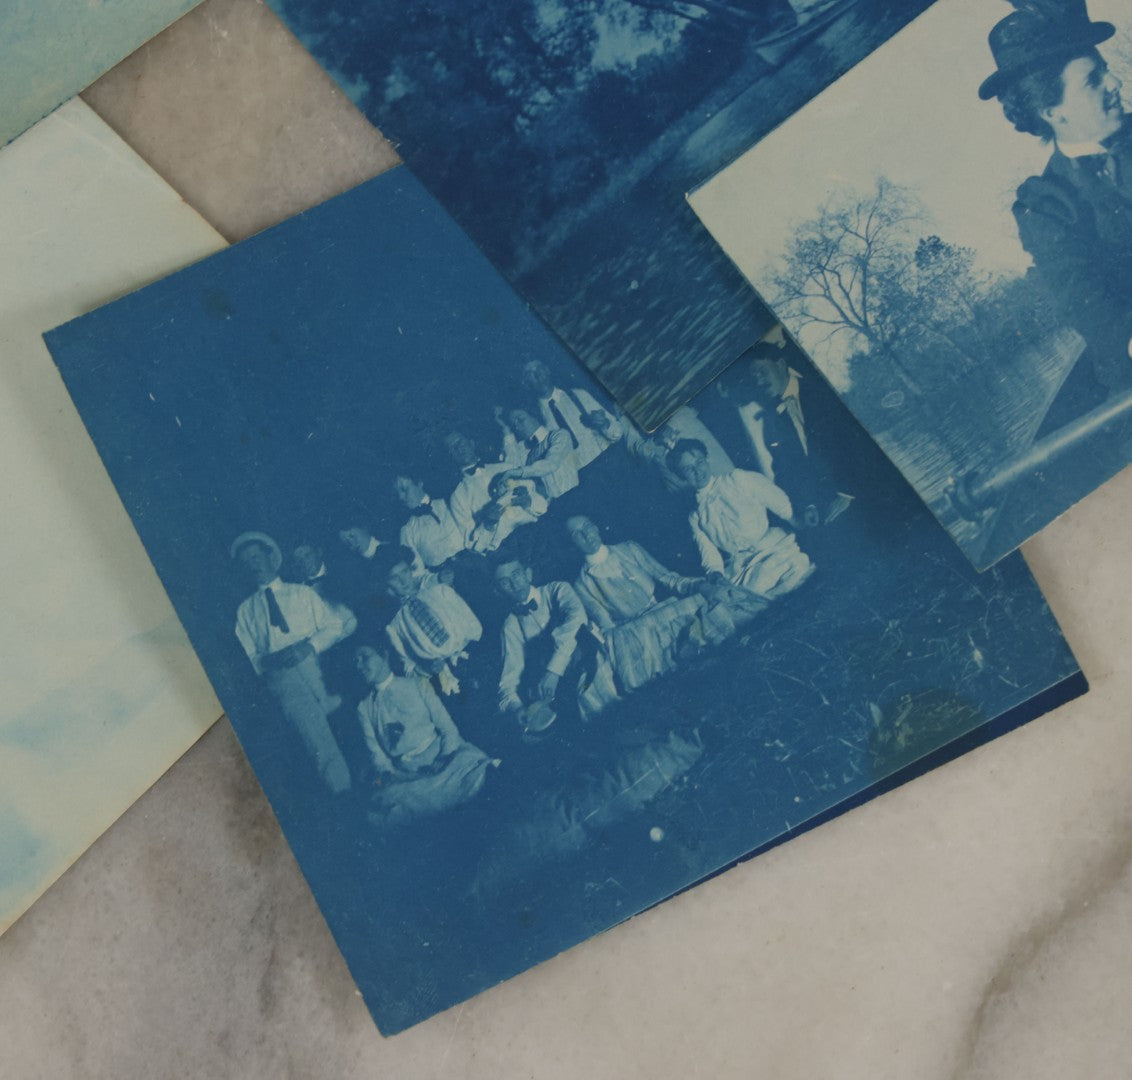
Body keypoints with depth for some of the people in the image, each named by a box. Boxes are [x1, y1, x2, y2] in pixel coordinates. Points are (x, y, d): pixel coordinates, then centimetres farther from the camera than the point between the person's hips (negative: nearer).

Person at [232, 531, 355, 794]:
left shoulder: (303, 593, 22)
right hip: (280, 675, -3)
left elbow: (334, 626, 11)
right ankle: (344, 787, -28)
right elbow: (245, 659, 15)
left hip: (314, 662, 3)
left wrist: (311, 645, -8)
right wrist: (266, 661, -7)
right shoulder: (245, 611, 24)